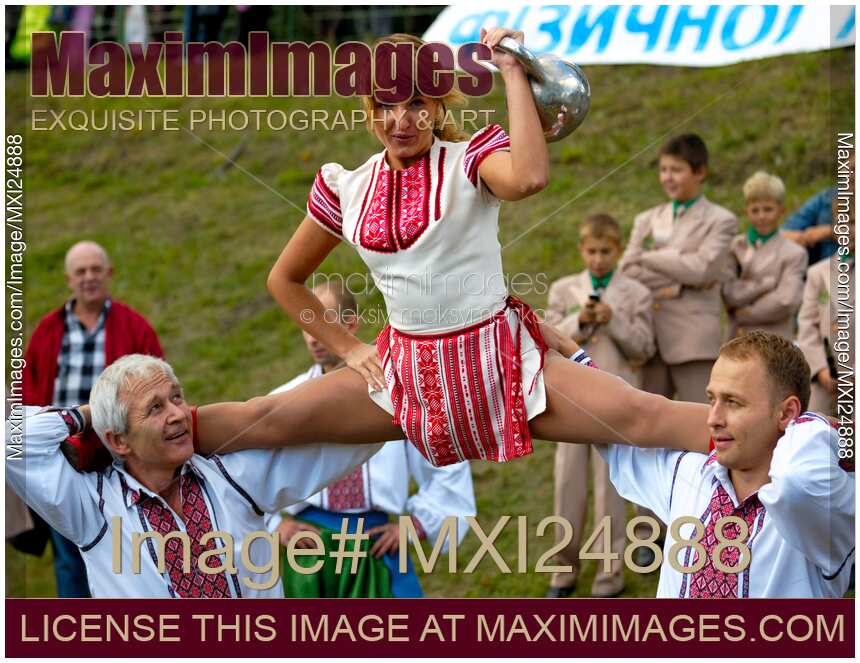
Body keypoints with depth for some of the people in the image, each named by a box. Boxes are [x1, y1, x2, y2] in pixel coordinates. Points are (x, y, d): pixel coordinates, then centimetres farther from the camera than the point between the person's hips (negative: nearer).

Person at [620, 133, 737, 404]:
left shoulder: (720, 221, 3)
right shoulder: (648, 220, 16)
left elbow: (702, 267, -12)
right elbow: (627, 270, 3)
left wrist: (649, 257, -6)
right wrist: (679, 285, -8)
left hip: (693, 339, -4)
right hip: (650, 339, 5)